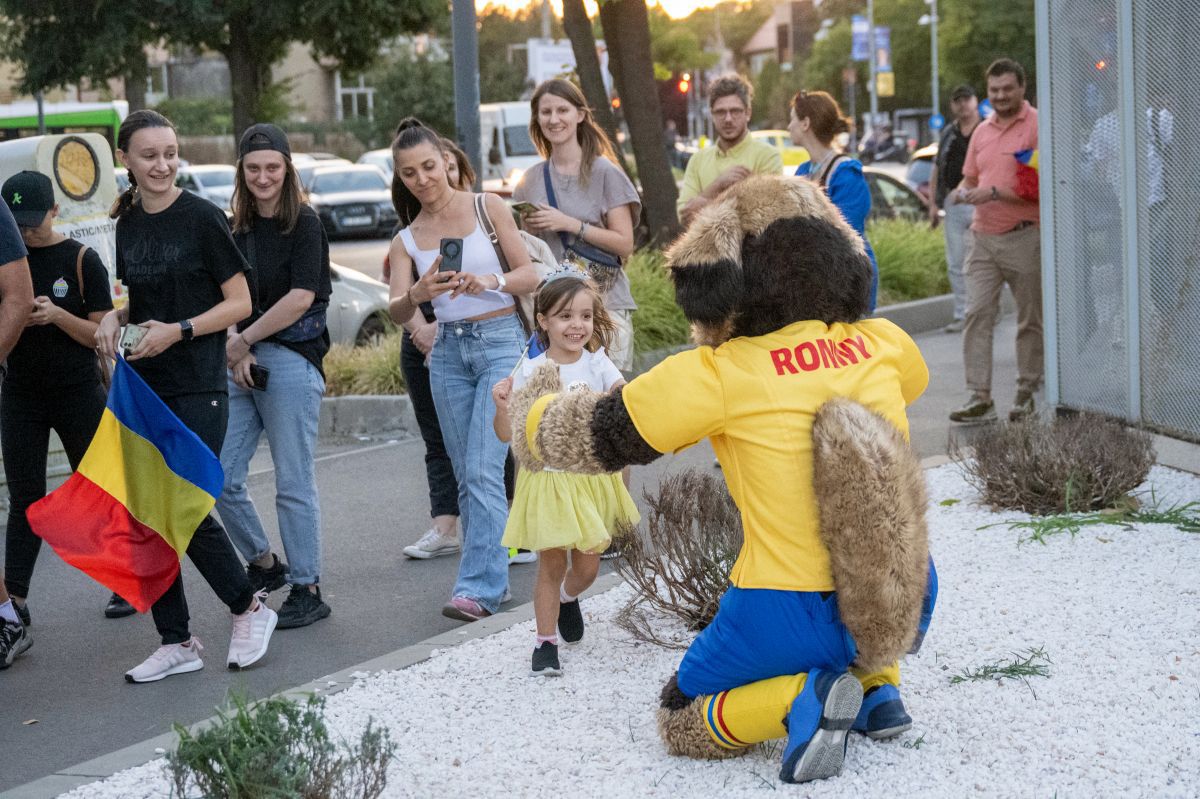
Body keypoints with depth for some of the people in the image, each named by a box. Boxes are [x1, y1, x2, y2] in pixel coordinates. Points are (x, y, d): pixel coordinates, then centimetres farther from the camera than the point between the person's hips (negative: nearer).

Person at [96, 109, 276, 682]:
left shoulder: (201, 218, -7)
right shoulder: (128, 223, 10)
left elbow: (240, 302, -6)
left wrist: (179, 330, -18)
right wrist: (115, 318, 1)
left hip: (197, 387, -6)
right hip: (142, 386, 6)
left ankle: (249, 608, 12)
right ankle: (176, 643, 12)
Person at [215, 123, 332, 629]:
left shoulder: (304, 224, -5)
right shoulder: (241, 230, 14)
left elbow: (300, 298, -13)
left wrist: (242, 341, -8)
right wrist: (234, 349, -4)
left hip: (291, 357, -7)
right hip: (241, 361, 7)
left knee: (294, 484, -2)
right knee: (220, 478, 4)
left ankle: (308, 591, 8)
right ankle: (264, 565, 24)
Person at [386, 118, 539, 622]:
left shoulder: (487, 208, 0)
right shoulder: (406, 240, 7)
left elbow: (530, 275, -3)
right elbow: (396, 311, -5)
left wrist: (491, 281, -24)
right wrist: (418, 294, -28)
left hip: (500, 340, -4)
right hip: (448, 350, 4)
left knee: (483, 470, -14)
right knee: (466, 475, 6)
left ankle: (479, 589, -17)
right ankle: (491, 575, 16)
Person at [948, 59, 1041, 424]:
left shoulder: (1037, 126, -6)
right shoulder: (982, 131, 15)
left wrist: (994, 192, -19)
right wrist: (963, 191, 0)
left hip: (1024, 238, -6)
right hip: (983, 237, 6)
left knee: (1030, 321, 5)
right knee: (977, 314, -5)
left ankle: (1027, 395, 14)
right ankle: (979, 397, -5)